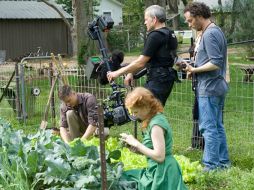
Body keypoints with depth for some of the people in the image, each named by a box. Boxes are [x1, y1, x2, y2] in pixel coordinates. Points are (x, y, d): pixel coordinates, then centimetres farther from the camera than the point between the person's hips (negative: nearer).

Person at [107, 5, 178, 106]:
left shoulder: (156, 36, -15)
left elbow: (141, 62, -17)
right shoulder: (170, 34, 16)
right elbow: (148, 60, 18)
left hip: (158, 81, -10)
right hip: (167, 79, 10)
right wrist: (131, 73, 14)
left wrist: (117, 73, -9)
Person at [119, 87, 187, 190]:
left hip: (162, 174, -9)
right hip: (159, 171, 9)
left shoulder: (156, 124, -19)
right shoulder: (155, 119, 9)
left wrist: (136, 143, -17)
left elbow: (159, 156, -24)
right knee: (124, 176, 16)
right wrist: (135, 147, 0)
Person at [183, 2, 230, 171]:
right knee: (217, 126, 15)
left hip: (209, 88, -10)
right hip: (218, 86, 10)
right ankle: (223, 162, 22)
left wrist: (195, 70, -14)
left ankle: (211, 165, -2)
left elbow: (215, 63, -23)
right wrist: (195, 69, 10)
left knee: (209, 128, -6)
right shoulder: (217, 31, 15)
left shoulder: (209, 34, -16)